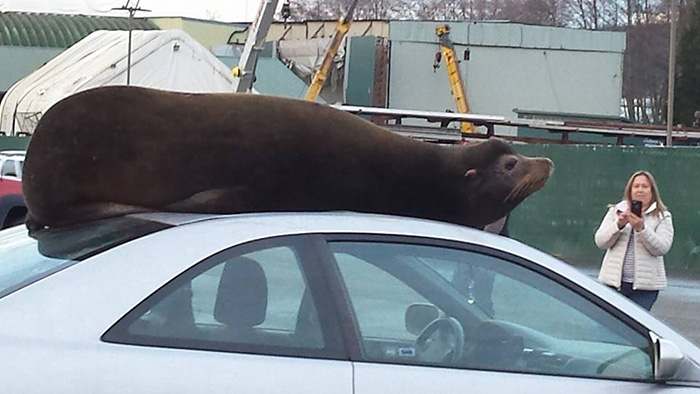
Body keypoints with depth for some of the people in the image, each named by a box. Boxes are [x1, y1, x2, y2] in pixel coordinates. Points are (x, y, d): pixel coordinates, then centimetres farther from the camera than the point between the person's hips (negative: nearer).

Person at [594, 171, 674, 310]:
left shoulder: (662, 217, 5)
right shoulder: (615, 211, 11)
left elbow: (662, 248, -8)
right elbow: (600, 241, 2)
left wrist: (641, 228, -22)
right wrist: (619, 225, -15)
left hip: (645, 284, -2)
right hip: (614, 281, 2)